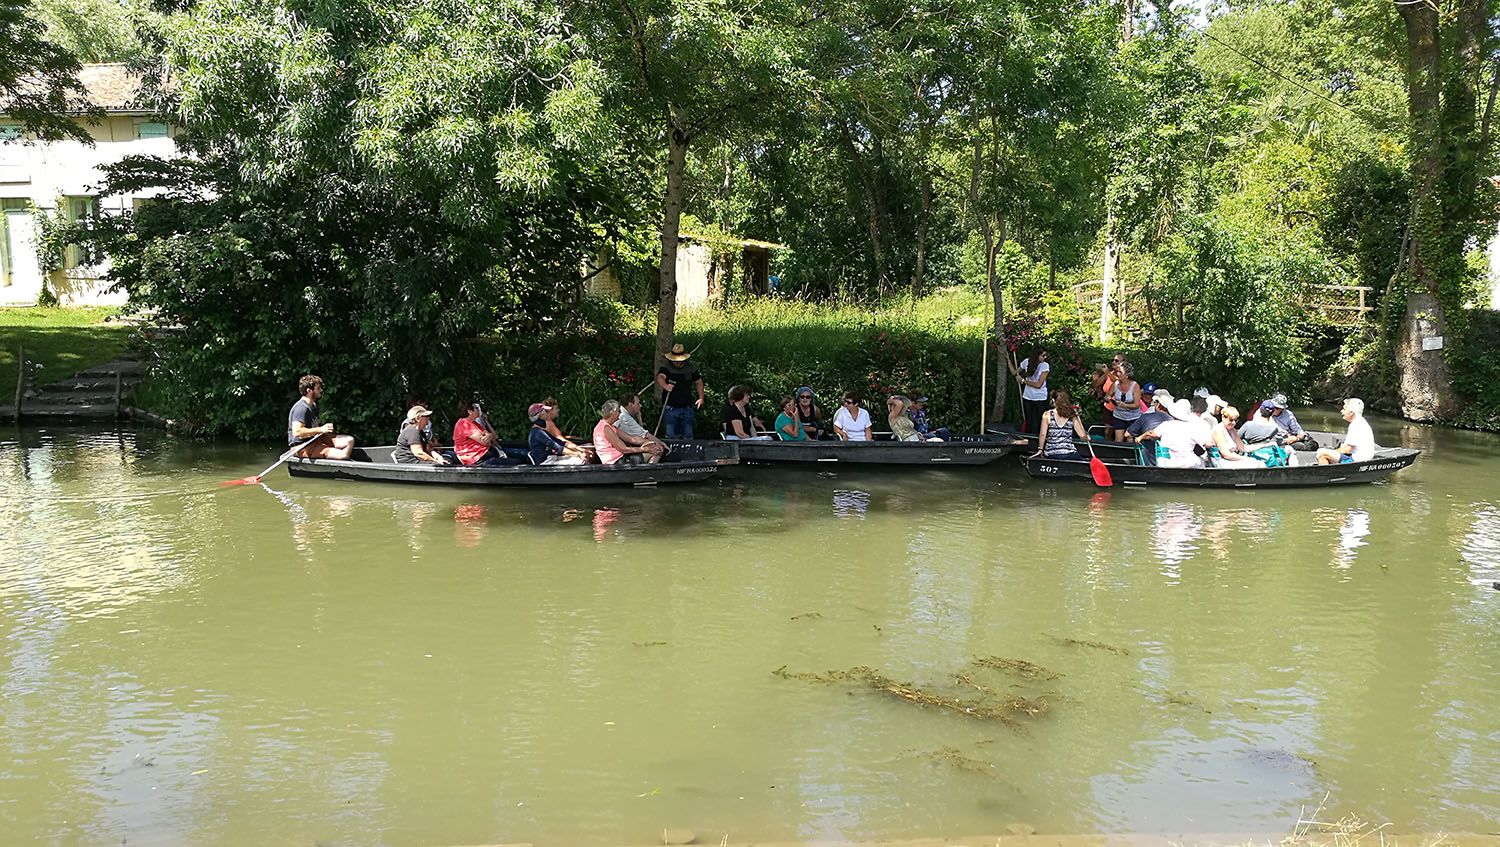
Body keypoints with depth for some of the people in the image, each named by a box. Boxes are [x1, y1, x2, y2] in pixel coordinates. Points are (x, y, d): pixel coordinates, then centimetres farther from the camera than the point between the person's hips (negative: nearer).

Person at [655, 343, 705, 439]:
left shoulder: (691, 369, 7)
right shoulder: (665, 368, -3)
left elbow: (699, 382, 18)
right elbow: (660, 377, -22)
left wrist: (701, 398, 8)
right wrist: (665, 386, -44)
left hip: (687, 408, 2)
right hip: (671, 409, -2)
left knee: (688, 437, 5)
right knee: (671, 437, 0)